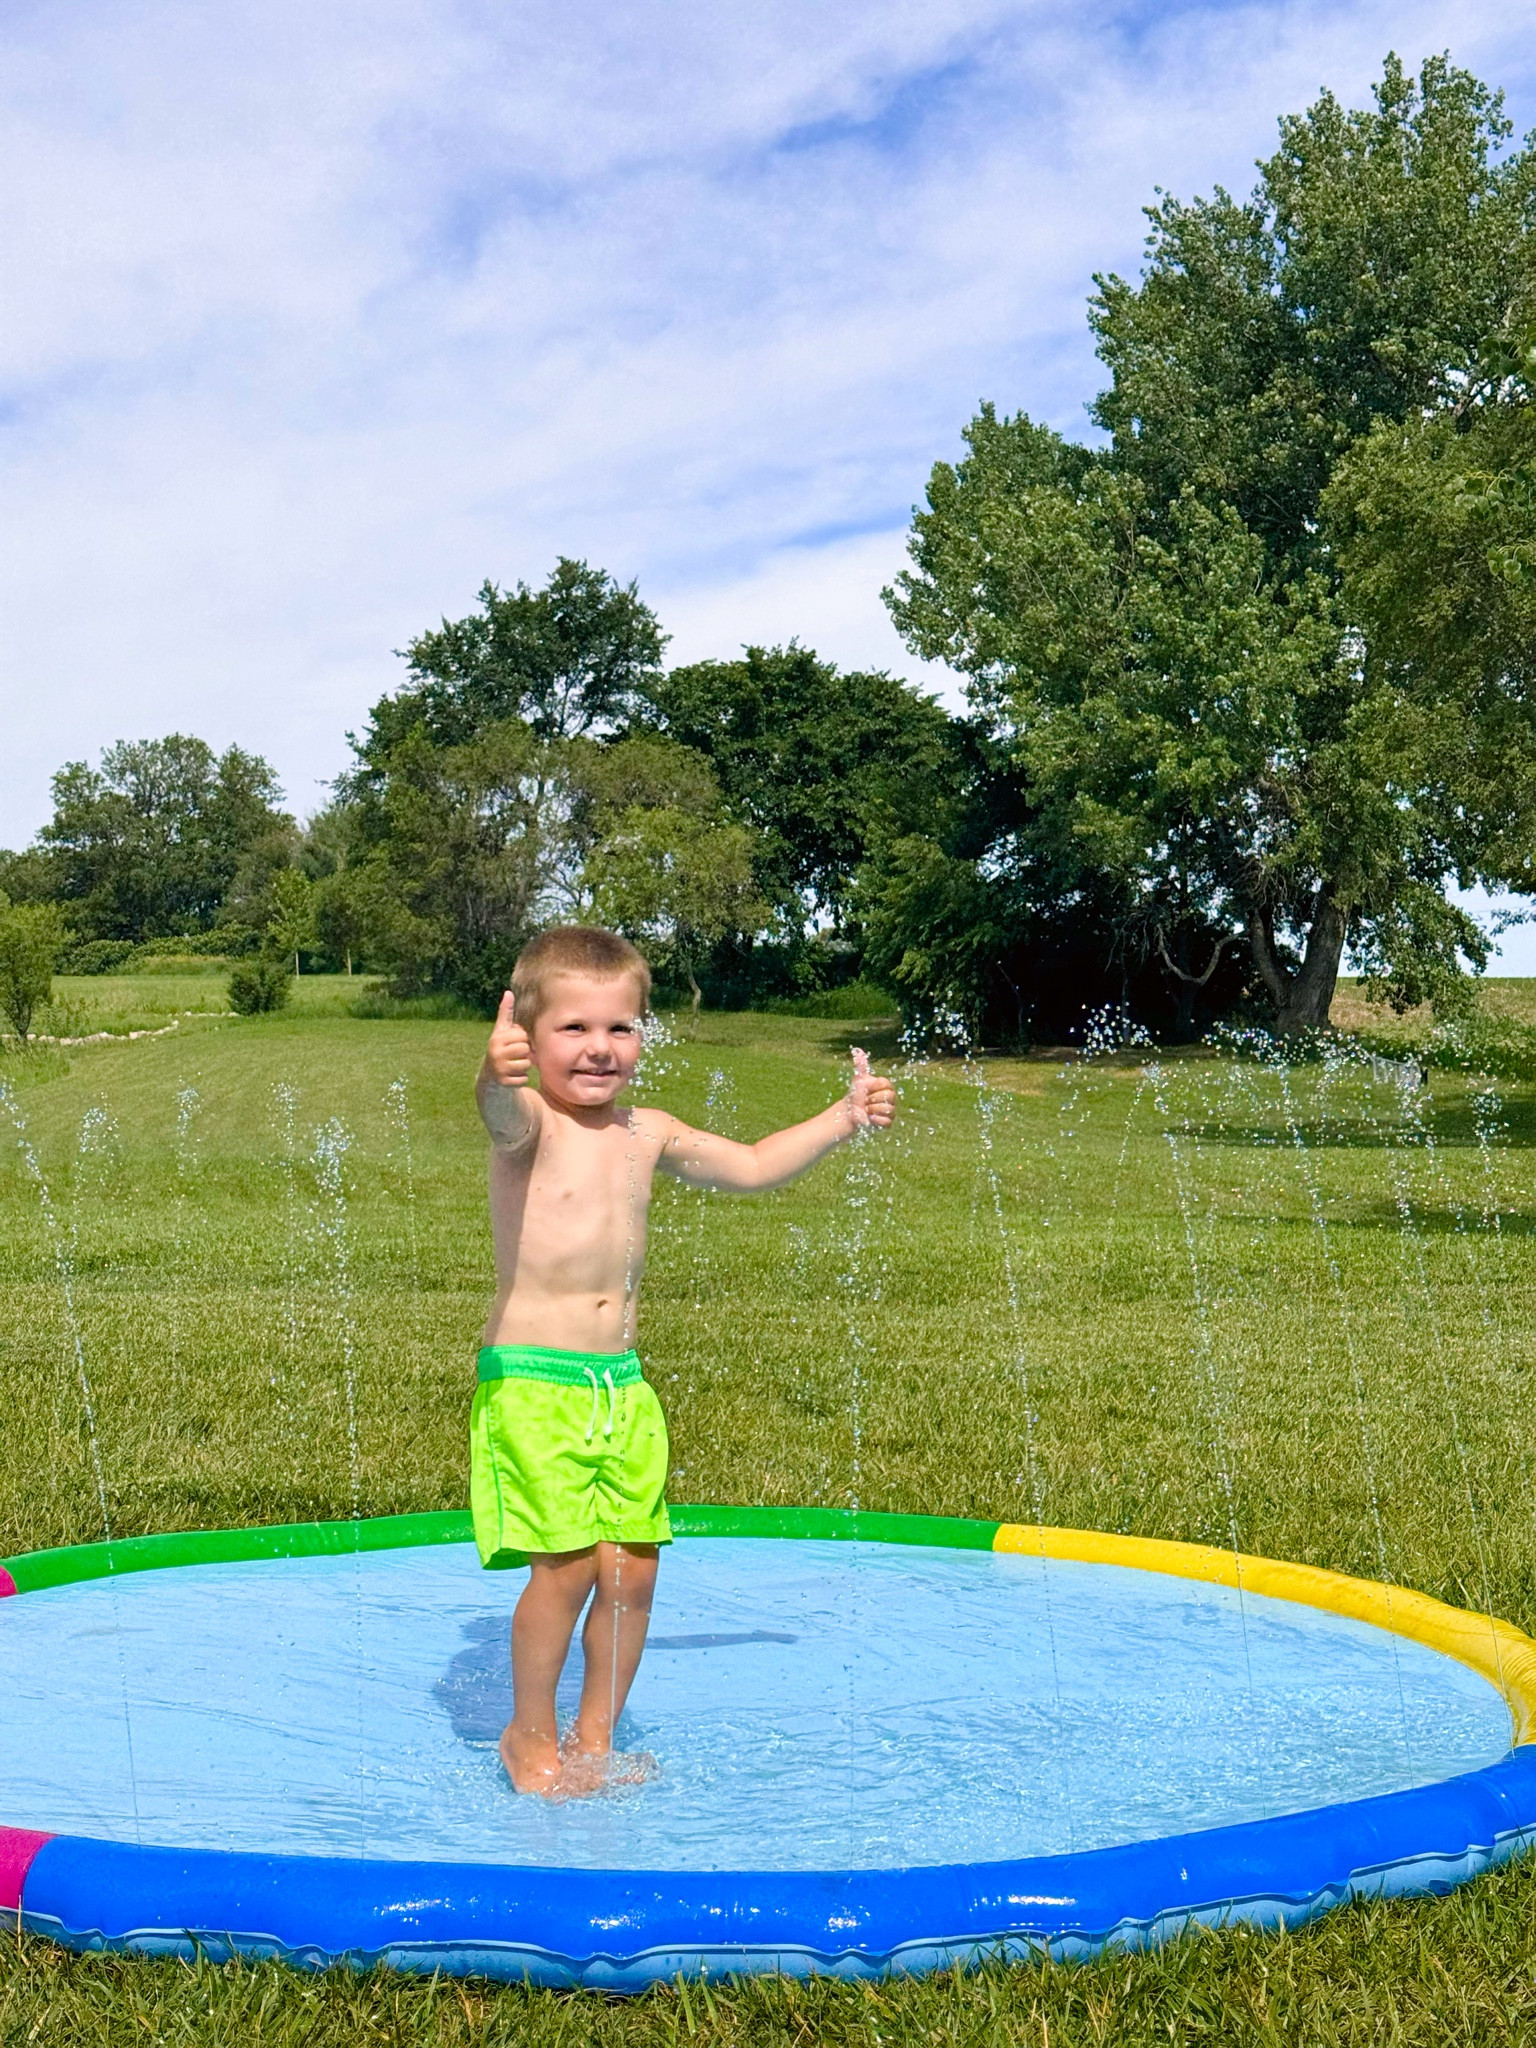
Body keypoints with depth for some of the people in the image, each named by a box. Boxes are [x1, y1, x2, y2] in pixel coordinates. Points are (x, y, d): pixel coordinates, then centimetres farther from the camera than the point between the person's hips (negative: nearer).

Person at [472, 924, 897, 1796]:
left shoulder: (647, 1134, 10)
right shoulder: (530, 1125, -9)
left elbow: (751, 1167, 23)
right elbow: (503, 1113, -35)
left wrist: (843, 1118, 17)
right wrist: (496, 1076, -59)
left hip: (623, 1384, 6)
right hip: (531, 1381, -6)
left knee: (633, 1568, 5)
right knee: (565, 1566, -10)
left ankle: (595, 1737, 25)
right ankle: (531, 1734, 14)